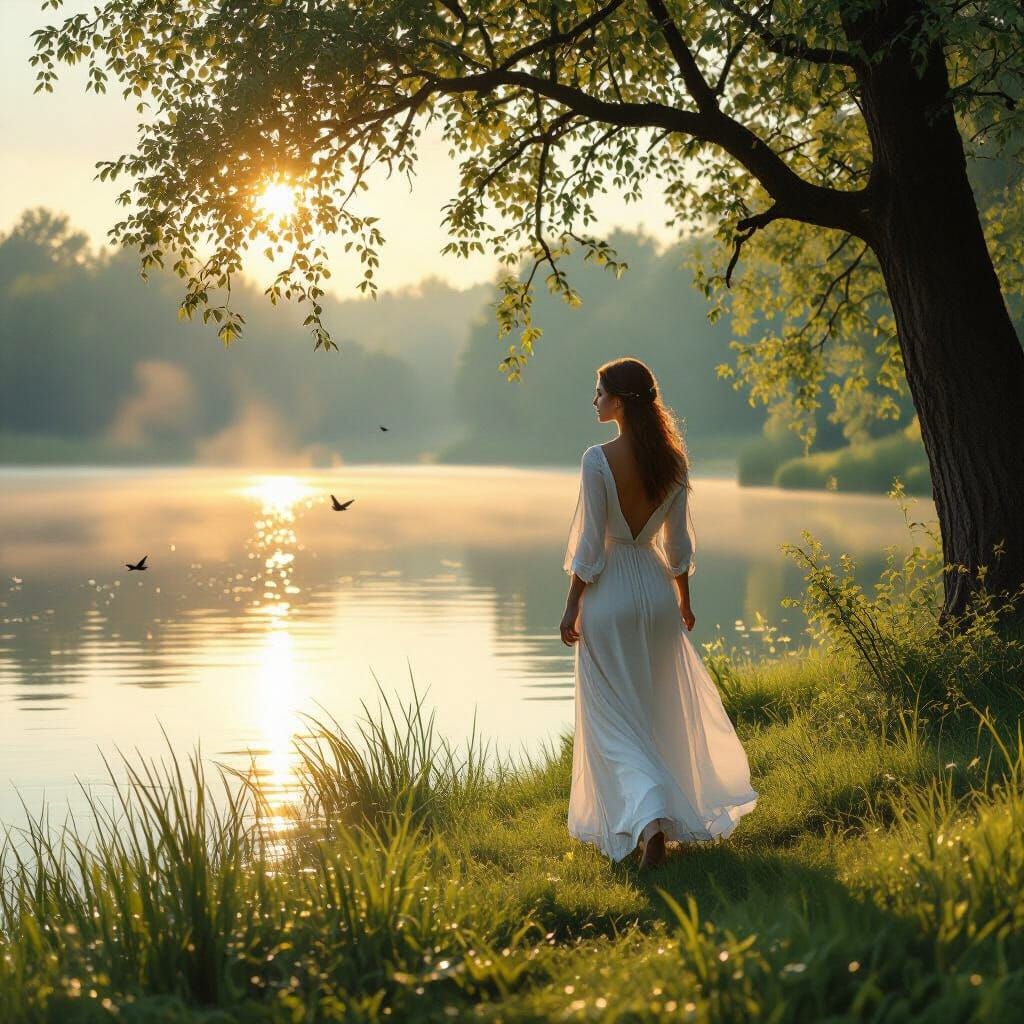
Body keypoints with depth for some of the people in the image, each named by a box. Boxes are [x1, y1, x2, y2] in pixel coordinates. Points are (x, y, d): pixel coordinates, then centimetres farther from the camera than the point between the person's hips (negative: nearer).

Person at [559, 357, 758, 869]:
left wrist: (572, 607, -7)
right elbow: (678, 541, 5)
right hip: (656, 591, 5)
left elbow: (590, 544, -15)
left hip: (608, 596, -5)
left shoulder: (598, 459, -16)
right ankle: (671, 813, 30)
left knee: (614, 719, 0)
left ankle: (649, 821, -19)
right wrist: (684, 598, 17)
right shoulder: (673, 460, -1)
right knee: (660, 712, 19)